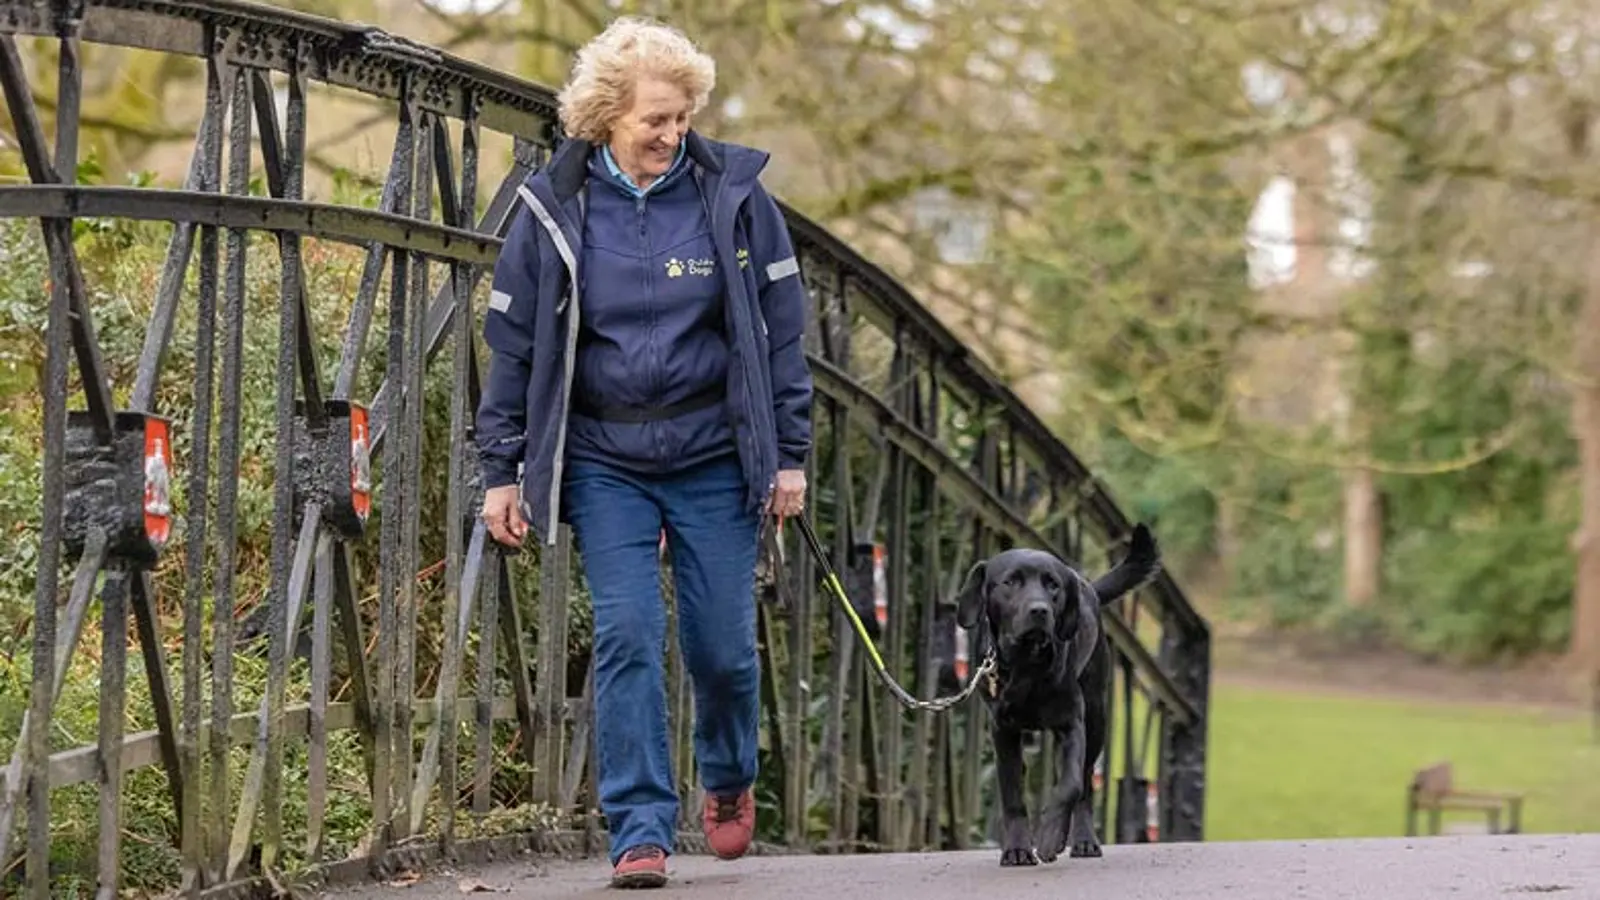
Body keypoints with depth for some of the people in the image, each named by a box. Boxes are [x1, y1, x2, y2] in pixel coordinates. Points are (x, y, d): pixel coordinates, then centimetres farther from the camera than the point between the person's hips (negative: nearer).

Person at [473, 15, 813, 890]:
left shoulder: (733, 196, -3)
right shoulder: (551, 210, -2)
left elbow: (781, 332, 2)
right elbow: (512, 346, 3)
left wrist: (790, 455, 0)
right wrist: (501, 473, 1)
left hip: (714, 455, 0)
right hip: (605, 461, 0)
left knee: (720, 642, 3)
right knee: (626, 636, -10)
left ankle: (730, 778, 33)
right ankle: (640, 831, -6)